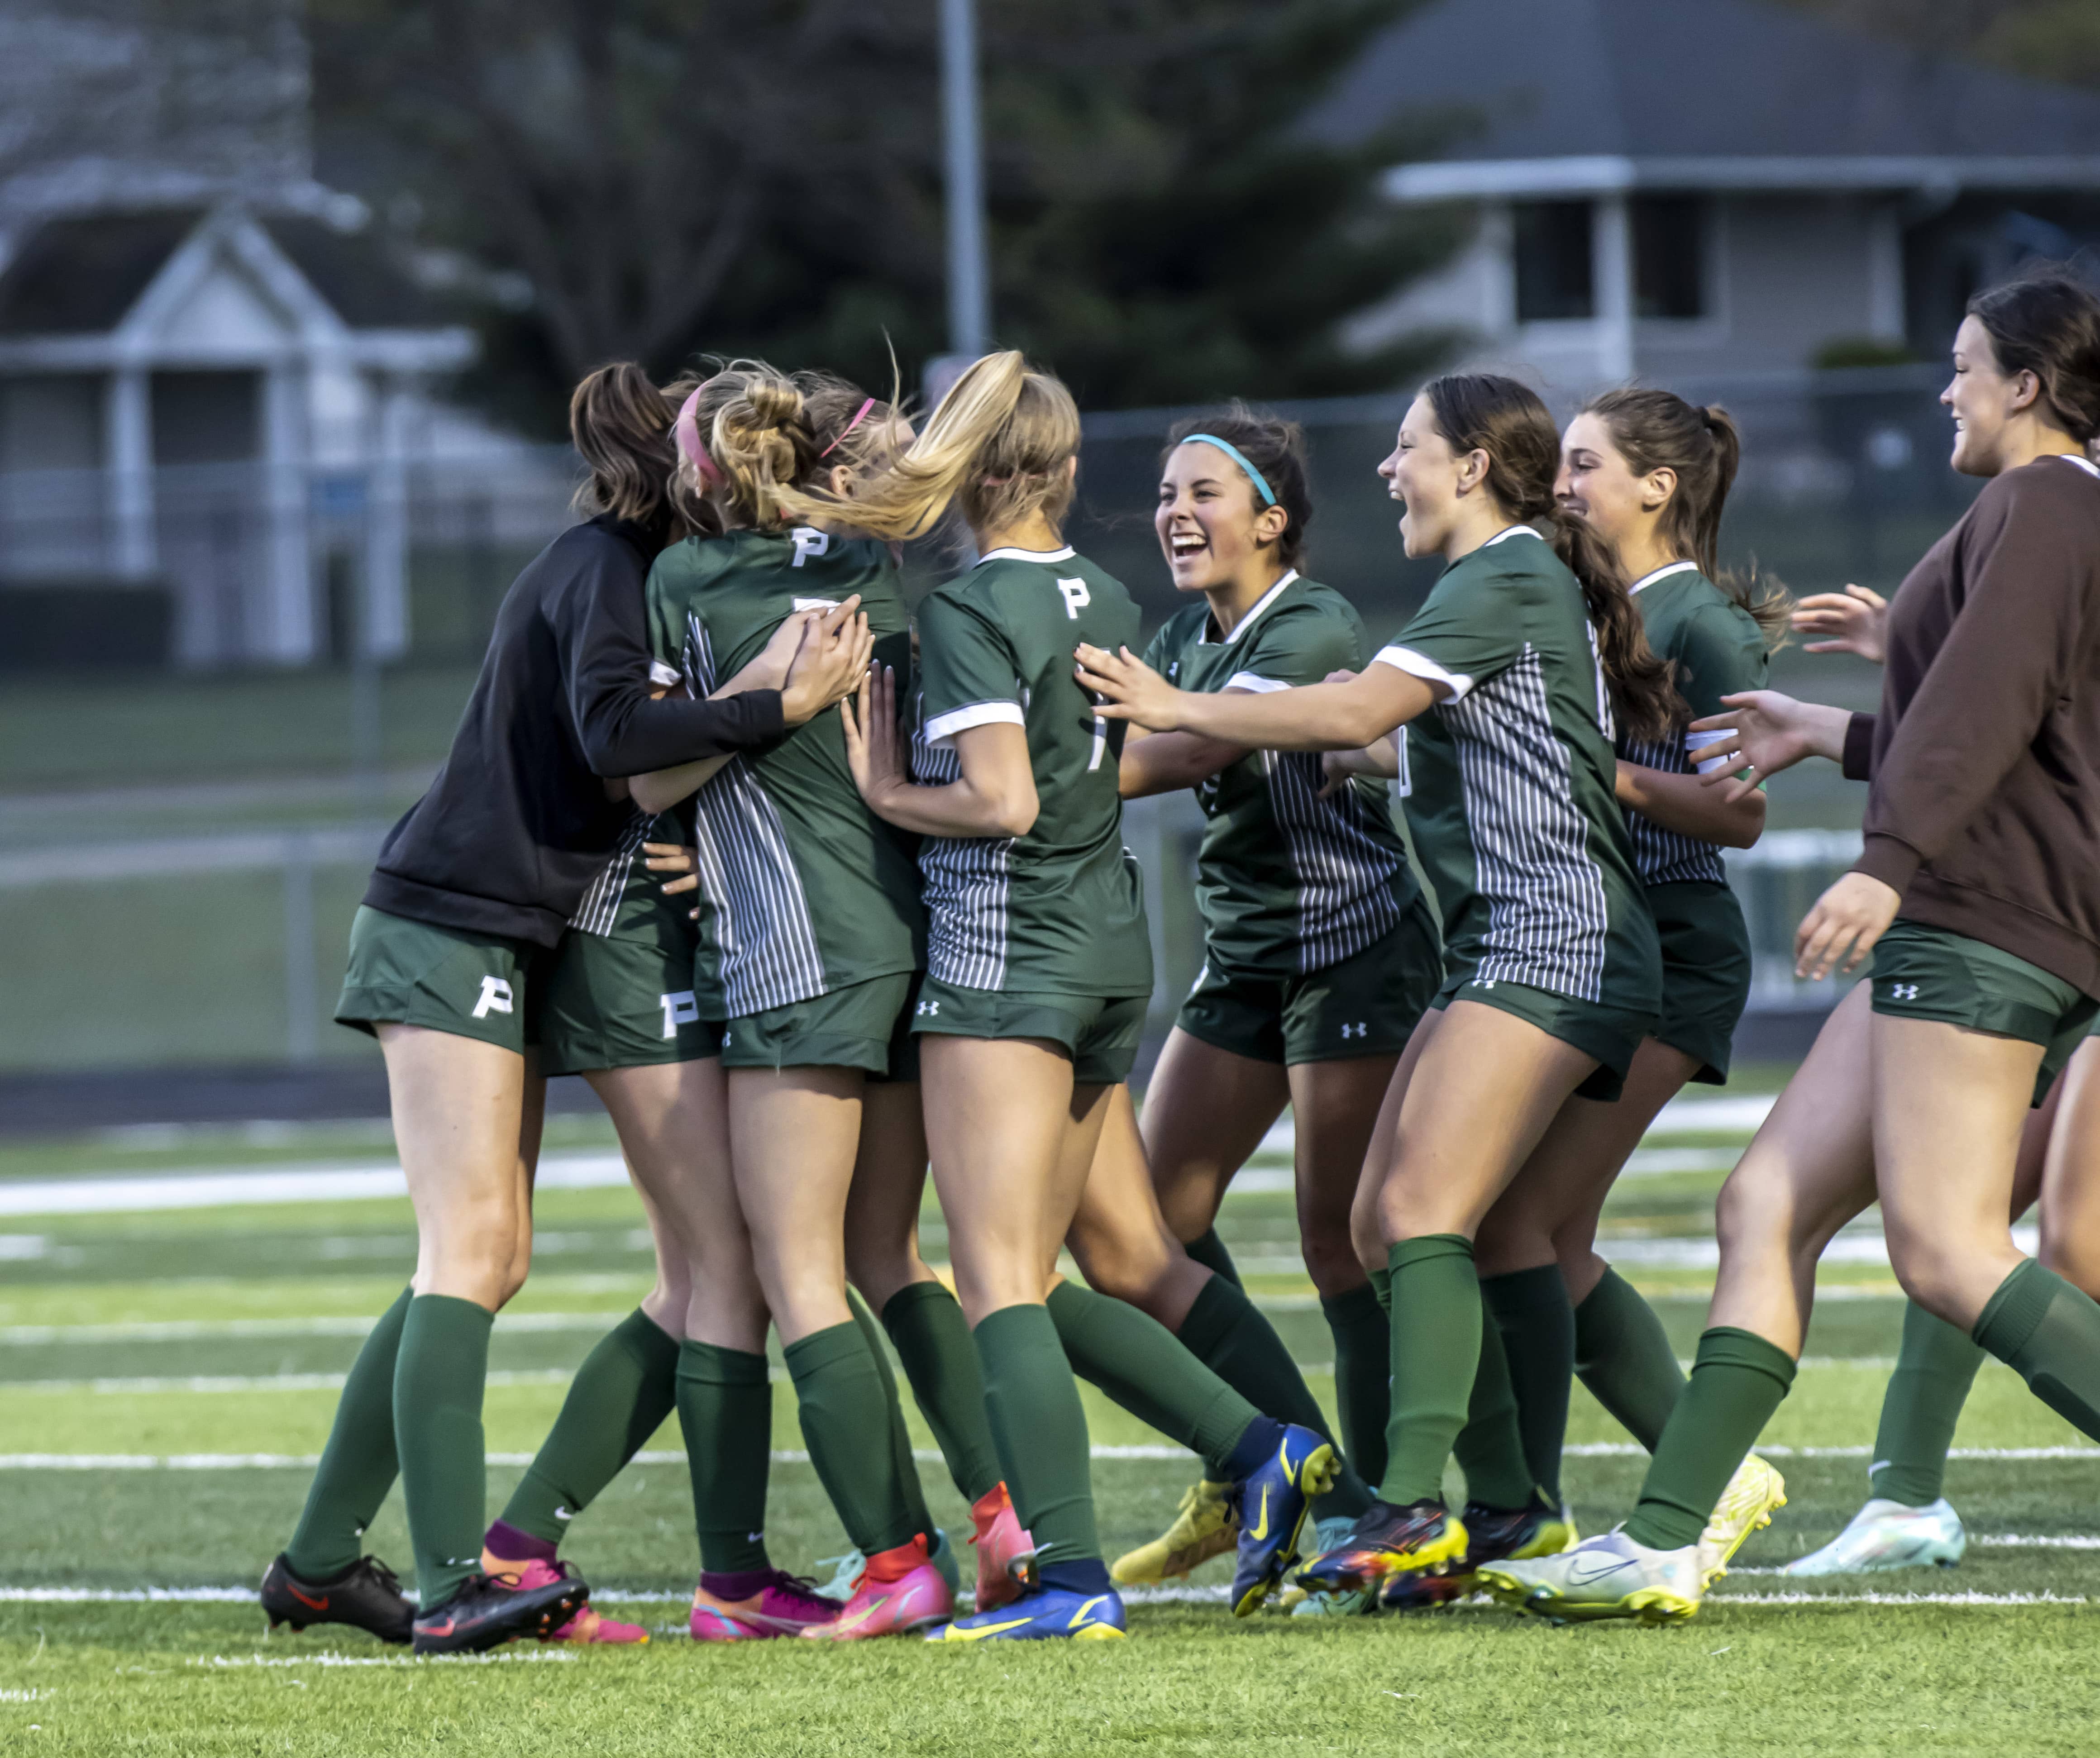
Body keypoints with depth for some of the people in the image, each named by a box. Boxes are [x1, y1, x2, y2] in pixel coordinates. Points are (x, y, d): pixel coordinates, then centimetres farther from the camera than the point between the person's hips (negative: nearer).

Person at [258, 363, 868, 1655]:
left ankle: (322, 1561, 14)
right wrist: (785, 707, -31)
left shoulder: (619, 567, 18)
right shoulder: (605, 567, -12)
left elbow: (625, 760, 16)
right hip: (455, 928, -10)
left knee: (490, 1259, 9)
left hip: (505, 942, 10)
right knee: (472, 1246, -15)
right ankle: (455, 1584, -21)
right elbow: (613, 732, -28)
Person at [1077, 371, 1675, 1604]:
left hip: (1554, 943, -10)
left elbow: (1357, 712, -19)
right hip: (1492, 953, 10)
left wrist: (1182, 711, -12)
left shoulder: (1506, 579, -10)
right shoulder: (1519, 580, 21)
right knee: (1383, 1225, 5)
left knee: (1424, 1209, -19)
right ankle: (1504, 1504, 6)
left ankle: (1413, 1509, -27)